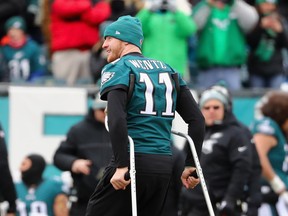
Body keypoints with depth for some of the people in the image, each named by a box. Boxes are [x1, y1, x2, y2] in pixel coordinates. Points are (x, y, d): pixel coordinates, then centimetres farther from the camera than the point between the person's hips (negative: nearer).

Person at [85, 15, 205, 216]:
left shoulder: (118, 69, -2)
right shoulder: (168, 70, 19)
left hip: (135, 162, -7)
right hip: (165, 166, 7)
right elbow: (197, 118, 14)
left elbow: (117, 119, -18)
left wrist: (121, 165, -19)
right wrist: (191, 164, 13)